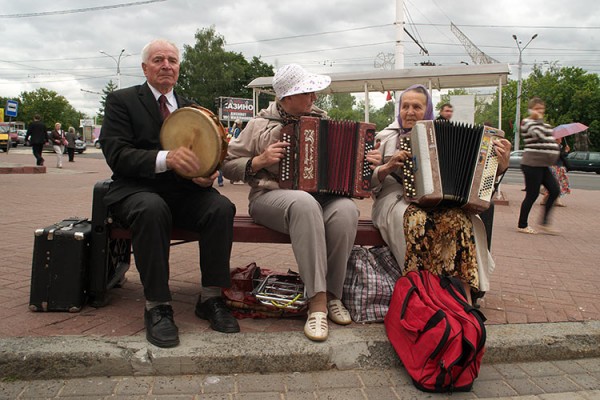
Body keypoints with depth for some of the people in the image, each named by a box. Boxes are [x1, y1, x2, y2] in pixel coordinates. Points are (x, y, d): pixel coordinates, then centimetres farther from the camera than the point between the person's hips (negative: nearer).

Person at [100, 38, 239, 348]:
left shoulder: (190, 109, 17)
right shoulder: (122, 100, 3)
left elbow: (200, 154, 15)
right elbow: (116, 154, -10)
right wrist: (165, 158, -28)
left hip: (183, 191, 4)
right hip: (137, 189, -3)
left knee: (222, 207, -27)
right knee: (152, 208, -38)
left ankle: (211, 298, -15)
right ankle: (157, 306, -24)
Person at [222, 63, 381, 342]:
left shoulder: (321, 119, 13)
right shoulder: (260, 125, 3)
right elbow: (228, 165, 3)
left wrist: (364, 161, -2)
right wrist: (260, 161, -12)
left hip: (321, 195, 3)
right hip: (271, 196, -3)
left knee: (346, 210, -32)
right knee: (305, 204, -39)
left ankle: (332, 294, -18)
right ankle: (317, 301, -35)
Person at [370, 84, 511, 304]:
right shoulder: (386, 138, 11)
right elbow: (367, 182, 5)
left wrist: (500, 166, -9)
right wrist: (387, 168, -13)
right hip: (396, 201, -1)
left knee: (457, 218, -32)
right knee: (418, 219, -36)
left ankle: (464, 295, -30)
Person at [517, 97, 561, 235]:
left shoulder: (542, 124, 19)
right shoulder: (528, 122, -9)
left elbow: (549, 140, 25)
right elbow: (540, 135, -23)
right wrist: (538, 119, -15)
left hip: (543, 164, 9)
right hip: (532, 163, -9)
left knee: (555, 191, 4)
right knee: (532, 195, -4)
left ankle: (544, 223, 12)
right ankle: (522, 225, 7)